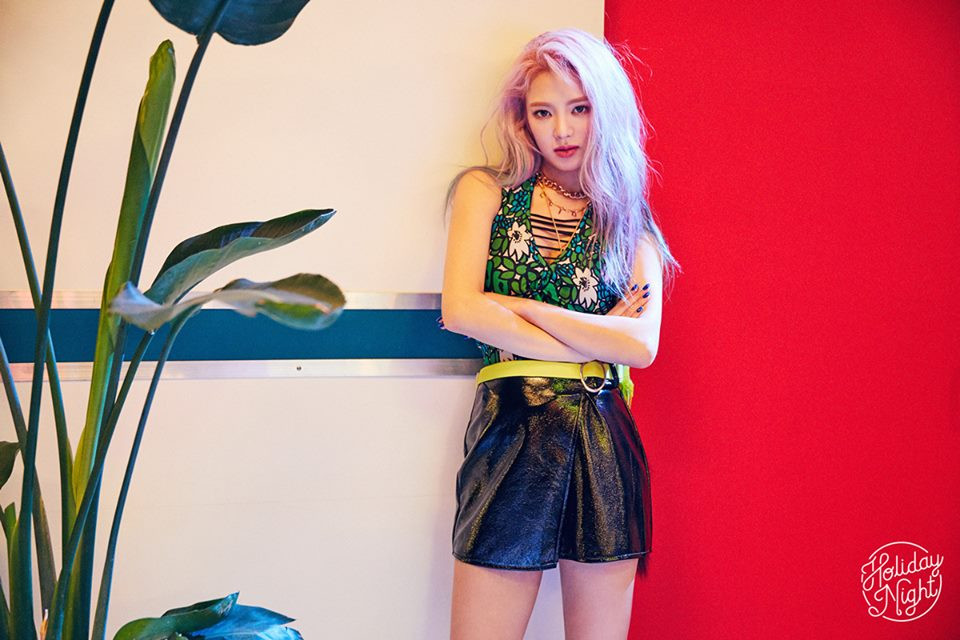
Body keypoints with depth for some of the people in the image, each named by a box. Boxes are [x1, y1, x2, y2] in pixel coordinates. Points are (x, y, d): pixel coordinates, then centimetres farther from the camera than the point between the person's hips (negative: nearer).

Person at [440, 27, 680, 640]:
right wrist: (595, 344, -5)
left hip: (604, 444, 2)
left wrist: (517, 306, -8)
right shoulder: (487, 190, 7)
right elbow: (460, 310, -8)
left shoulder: (628, 221, 9)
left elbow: (643, 345, -6)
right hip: (509, 432, -1)